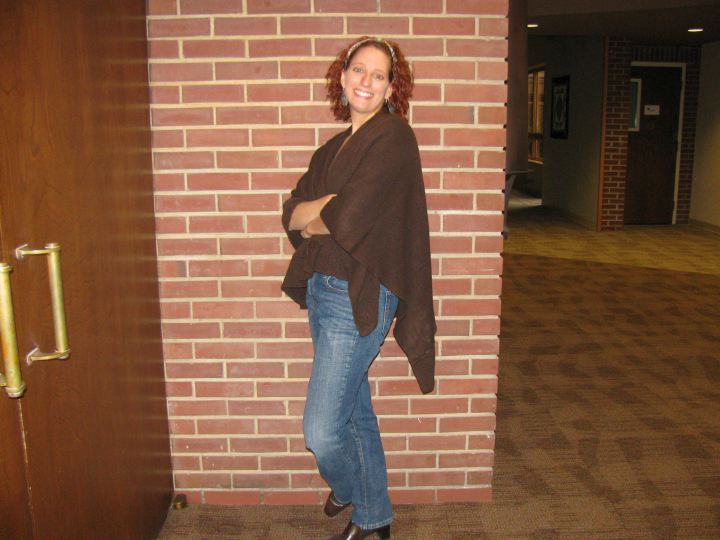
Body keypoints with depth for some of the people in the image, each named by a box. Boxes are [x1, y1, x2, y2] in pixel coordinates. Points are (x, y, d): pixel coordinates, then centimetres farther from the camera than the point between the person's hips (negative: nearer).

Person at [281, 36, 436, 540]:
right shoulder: (334, 148, 16)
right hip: (321, 290, 8)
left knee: (321, 431, -5)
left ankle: (351, 493, 28)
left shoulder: (393, 137, -10)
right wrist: (328, 207, -13)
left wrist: (311, 220, -2)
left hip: (359, 297, -8)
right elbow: (291, 213, 5)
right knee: (356, 415, 19)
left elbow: (347, 220, -20)